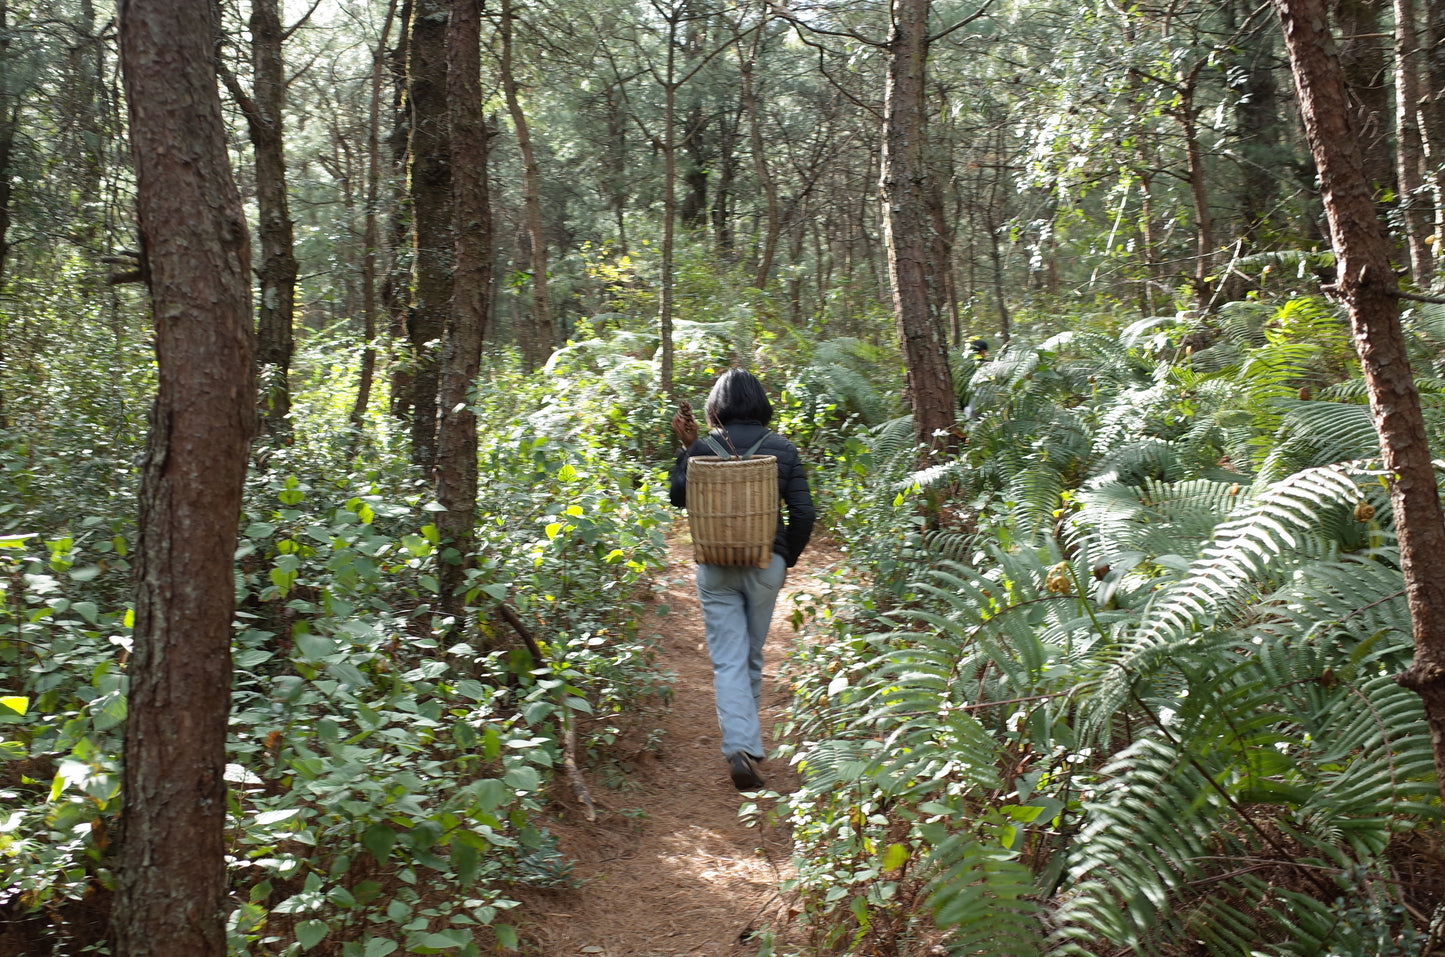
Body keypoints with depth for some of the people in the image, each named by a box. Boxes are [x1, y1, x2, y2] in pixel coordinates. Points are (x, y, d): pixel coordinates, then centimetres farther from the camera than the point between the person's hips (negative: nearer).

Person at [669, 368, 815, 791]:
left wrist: (686, 447, 10)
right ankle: (747, 737, 32)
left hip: (716, 567, -1)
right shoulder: (783, 450, -4)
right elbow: (803, 513, -4)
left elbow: (679, 497, 8)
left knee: (728, 661, 0)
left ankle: (740, 746, -15)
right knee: (753, 657, 18)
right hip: (766, 565, 1)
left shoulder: (703, 449, -7)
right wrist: (788, 559, 9)